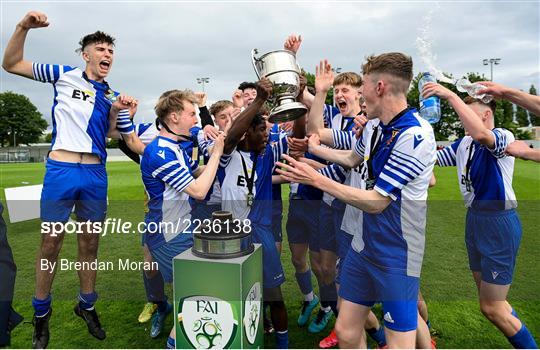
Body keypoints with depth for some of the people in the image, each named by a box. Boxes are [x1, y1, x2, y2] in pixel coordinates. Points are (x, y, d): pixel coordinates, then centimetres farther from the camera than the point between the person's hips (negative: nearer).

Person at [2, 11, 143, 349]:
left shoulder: (112, 95, 14)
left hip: (95, 175, 3)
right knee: (51, 244, 4)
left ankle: (87, 305, 27)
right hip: (60, 170, -3)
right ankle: (42, 313, 23)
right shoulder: (65, 75, 5)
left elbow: (107, 137, 12)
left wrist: (116, 111, -4)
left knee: (90, 244, 11)